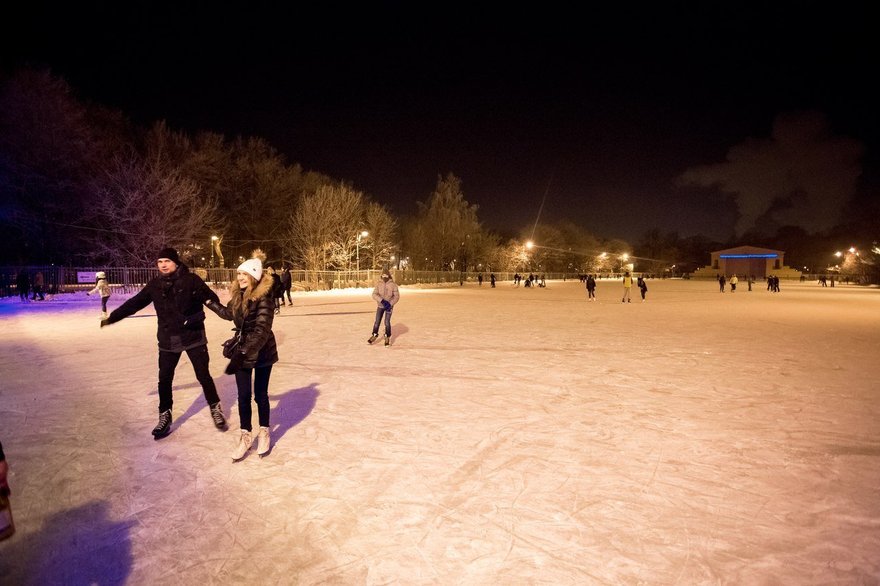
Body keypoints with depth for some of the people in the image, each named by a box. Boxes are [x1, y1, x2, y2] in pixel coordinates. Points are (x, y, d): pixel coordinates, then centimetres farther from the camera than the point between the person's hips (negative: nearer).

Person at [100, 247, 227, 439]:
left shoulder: (190, 280, -10)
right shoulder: (155, 285, 2)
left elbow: (209, 297, -16)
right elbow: (134, 303, 10)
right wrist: (112, 317, 14)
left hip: (193, 336, -4)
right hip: (168, 339, 4)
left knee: (203, 375, 3)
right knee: (164, 379, 9)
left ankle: (215, 408, 23)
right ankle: (164, 416, 27)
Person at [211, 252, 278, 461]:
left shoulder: (264, 297, -23)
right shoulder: (239, 295, -1)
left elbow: (262, 330, -29)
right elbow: (229, 313, 21)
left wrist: (242, 353, -35)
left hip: (262, 351, -5)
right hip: (242, 350, 6)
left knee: (260, 394, 9)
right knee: (243, 395, 10)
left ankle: (264, 433, 30)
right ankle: (246, 435, 25)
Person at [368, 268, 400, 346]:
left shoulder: (393, 284, -10)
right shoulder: (379, 284, -4)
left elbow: (397, 296, -9)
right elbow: (374, 294, -10)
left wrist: (390, 304, -21)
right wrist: (382, 300, -25)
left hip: (389, 306, -2)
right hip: (380, 305, 2)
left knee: (387, 322, -7)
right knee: (377, 321, 1)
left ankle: (387, 338, 12)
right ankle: (374, 335, 23)